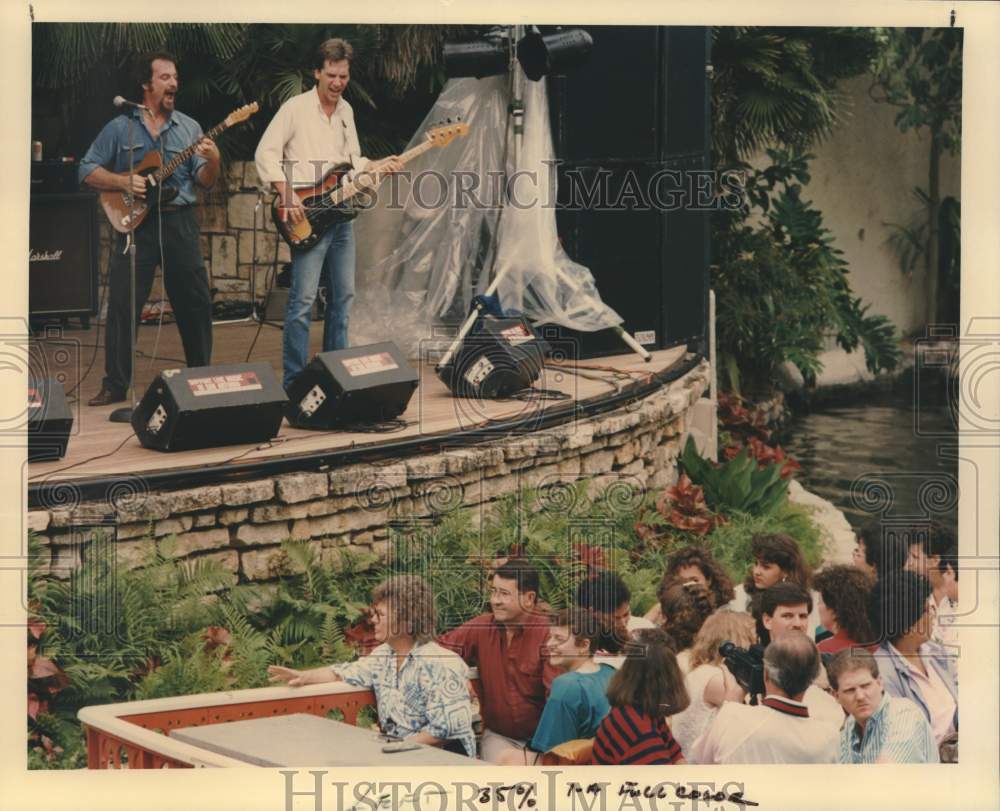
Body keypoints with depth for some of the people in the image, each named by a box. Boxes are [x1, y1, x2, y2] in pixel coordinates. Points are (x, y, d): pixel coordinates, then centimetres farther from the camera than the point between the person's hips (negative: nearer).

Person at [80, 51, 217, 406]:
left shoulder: (189, 128, 9)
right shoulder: (120, 127, 4)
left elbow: (205, 181, 4)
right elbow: (87, 170, 2)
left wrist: (212, 162, -17)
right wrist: (123, 181, -12)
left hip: (179, 222, 2)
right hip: (135, 221, -2)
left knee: (195, 302, 5)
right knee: (123, 305, -3)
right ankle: (115, 385, 3)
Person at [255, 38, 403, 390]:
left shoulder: (345, 110, 14)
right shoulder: (295, 108, -8)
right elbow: (266, 153, -11)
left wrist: (379, 166, 2)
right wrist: (287, 196, -19)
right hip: (306, 216, -7)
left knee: (343, 296, 11)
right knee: (303, 300, -11)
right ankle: (293, 380, -7)